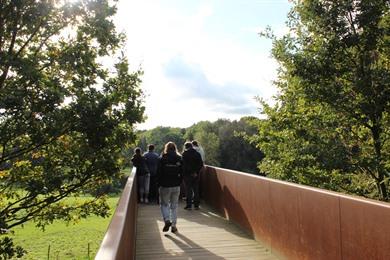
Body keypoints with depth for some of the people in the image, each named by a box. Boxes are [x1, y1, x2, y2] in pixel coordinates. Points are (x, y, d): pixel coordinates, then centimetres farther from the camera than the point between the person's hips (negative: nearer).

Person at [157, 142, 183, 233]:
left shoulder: (162, 159, -8)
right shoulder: (179, 159, -1)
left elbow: (159, 173, -7)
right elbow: (182, 173, 1)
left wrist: (159, 184, 5)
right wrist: (178, 182, 11)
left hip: (165, 186, -2)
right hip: (176, 186, 3)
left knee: (164, 204, 13)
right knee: (174, 205, 13)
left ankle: (167, 220, -8)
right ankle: (173, 225, 14)